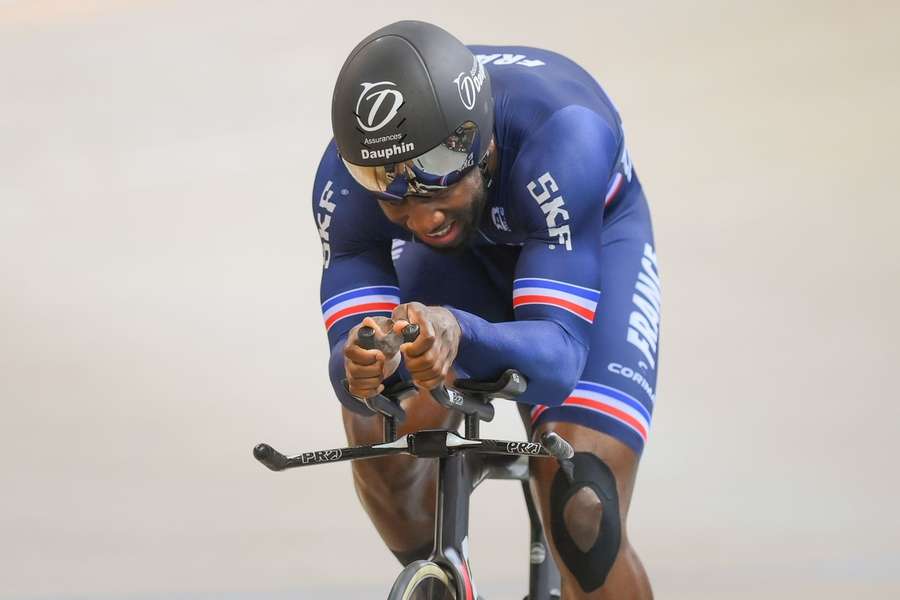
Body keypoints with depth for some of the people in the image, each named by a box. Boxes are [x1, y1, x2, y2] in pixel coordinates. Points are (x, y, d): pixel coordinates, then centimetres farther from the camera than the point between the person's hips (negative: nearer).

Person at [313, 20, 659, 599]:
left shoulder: (560, 139, -43)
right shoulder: (344, 181, -32)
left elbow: (559, 354, -48)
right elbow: (352, 336, -33)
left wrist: (460, 334, -69)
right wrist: (360, 365, -58)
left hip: (591, 242, -3)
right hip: (466, 251, 4)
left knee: (582, 516, -23)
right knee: (382, 431, -24)